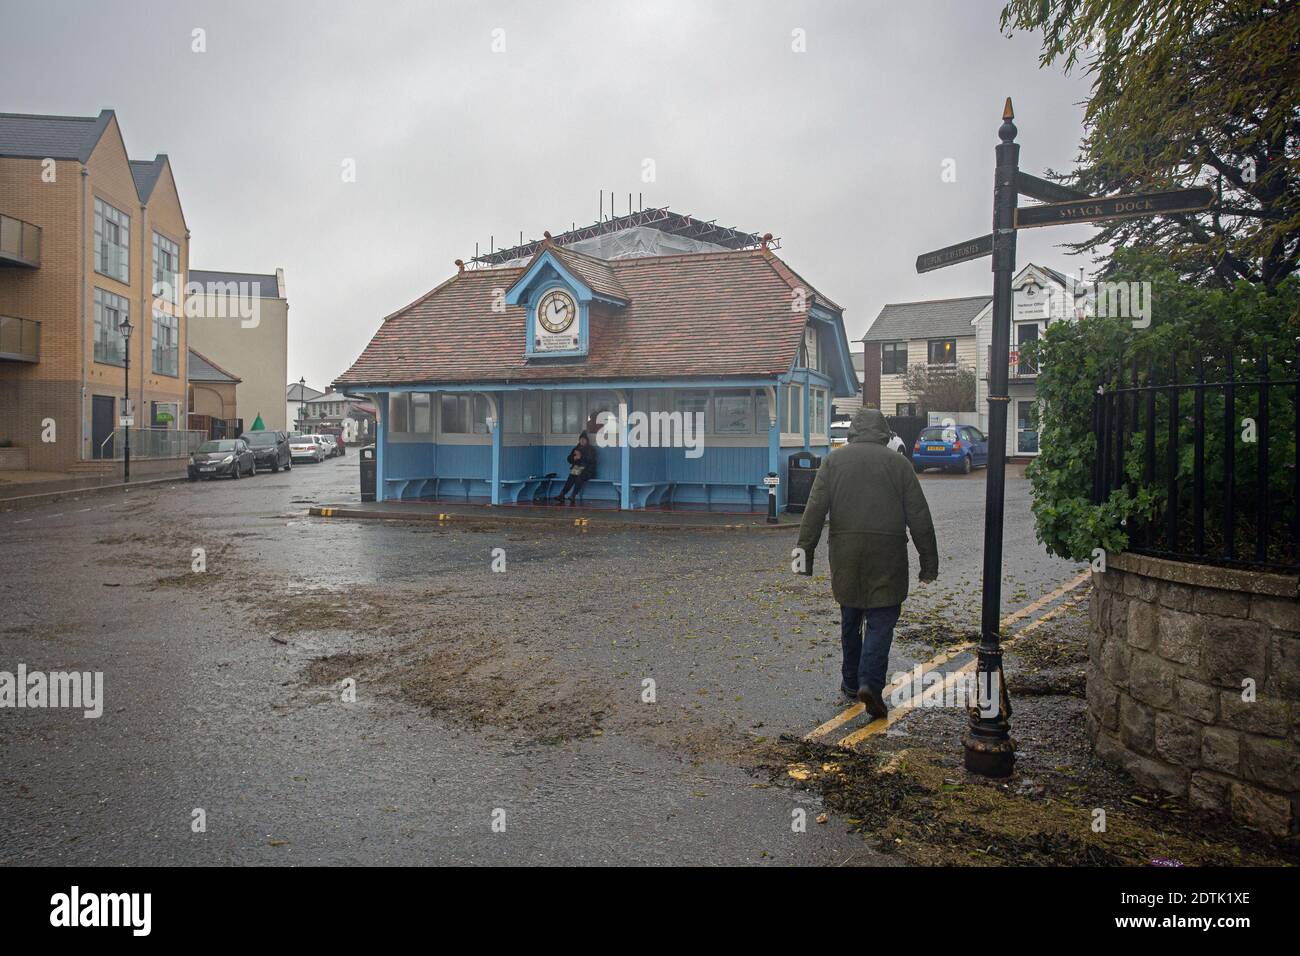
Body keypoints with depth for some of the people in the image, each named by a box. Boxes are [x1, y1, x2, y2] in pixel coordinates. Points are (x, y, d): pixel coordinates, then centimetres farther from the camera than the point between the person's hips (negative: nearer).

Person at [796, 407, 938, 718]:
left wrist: (805, 552, 2)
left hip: (845, 552, 2)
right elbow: (919, 517, 4)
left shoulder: (834, 459, 6)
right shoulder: (898, 462, 5)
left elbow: (815, 510, 0)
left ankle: (851, 681, 26)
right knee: (881, 621, 2)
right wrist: (929, 561, 10)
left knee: (850, 618, 16)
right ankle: (871, 683, -12)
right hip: (887, 555, -2)